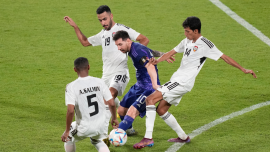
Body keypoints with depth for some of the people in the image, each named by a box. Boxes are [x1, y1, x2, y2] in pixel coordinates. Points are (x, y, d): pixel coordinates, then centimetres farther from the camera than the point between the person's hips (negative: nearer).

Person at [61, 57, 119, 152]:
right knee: (98, 142, 32)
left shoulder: (71, 87, -15)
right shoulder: (99, 82, -6)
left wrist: (67, 131, -13)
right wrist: (114, 118, 16)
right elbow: (112, 104, -3)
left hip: (84, 128, -3)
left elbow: (70, 111, -23)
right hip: (100, 125, 3)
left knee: (68, 137, 28)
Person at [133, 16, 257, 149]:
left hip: (183, 82, -9)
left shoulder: (205, 44, -9)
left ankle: (148, 137, -21)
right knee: (161, 110, 13)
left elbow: (224, 57, -5)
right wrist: (157, 61, 2)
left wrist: (243, 70, -5)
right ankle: (183, 137, 24)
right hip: (177, 79, 9)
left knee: (150, 99, -18)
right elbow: (172, 52, 20)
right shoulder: (187, 41, 13)